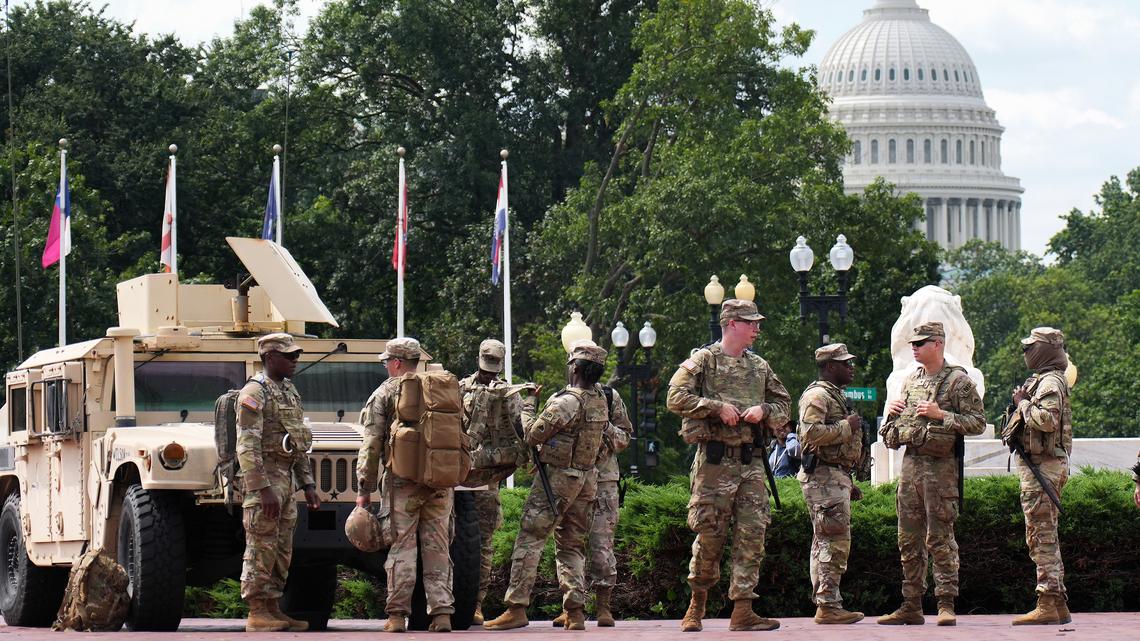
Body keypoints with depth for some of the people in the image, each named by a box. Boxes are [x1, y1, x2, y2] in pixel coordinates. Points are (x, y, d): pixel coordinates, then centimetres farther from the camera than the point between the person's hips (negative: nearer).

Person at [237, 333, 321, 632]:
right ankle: (257, 614, -5)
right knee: (261, 549, -7)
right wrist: (264, 489, -24)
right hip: (262, 477, -9)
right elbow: (247, 447, -19)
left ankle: (273, 610, 15)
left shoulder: (290, 392, 16)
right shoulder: (254, 393, -12)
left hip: (286, 479, 9)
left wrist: (308, 485, 17)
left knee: (282, 551, 10)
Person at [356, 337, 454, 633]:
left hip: (402, 481, -3)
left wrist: (364, 489, 0)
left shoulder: (384, 394, 1)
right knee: (437, 548, 7)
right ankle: (442, 612, 2)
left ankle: (397, 615, -3)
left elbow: (371, 445, -3)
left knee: (401, 548, -1)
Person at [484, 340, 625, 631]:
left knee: (529, 540, -4)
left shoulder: (566, 402, -20)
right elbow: (612, 437, 19)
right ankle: (575, 611, 6)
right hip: (587, 479, 8)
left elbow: (532, 435, -13)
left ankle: (516, 609, -7)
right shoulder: (600, 400, 4)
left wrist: (527, 408, 2)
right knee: (572, 546, 14)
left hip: (557, 477, -8)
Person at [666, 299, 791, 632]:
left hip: (751, 462, 5)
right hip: (714, 461, -5)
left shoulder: (760, 366, 17)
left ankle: (742, 610, -2)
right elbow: (676, 397, -10)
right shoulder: (703, 360, 0)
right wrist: (717, 407, -14)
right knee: (709, 535, -2)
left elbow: (784, 404, 23)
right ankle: (697, 604, 16)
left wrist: (764, 411, 1)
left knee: (752, 535, -3)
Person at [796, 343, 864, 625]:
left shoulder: (836, 396, 23)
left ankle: (825, 604, 13)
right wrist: (847, 426, -16)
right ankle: (829, 605, -14)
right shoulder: (817, 395, -11)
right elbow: (811, 433, -25)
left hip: (836, 477, 11)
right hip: (824, 477, -11)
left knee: (826, 543, 10)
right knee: (835, 541, -13)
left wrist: (848, 483, 26)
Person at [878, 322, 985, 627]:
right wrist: (891, 412, 6)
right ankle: (911, 606, 12)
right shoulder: (911, 380, 17)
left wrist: (941, 414, -17)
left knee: (940, 538, -7)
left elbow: (978, 422, -10)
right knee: (909, 539, 7)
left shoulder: (958, 381, -5)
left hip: (940, 467, -7)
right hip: (910, 463, 7)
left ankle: (946, 604, -5)